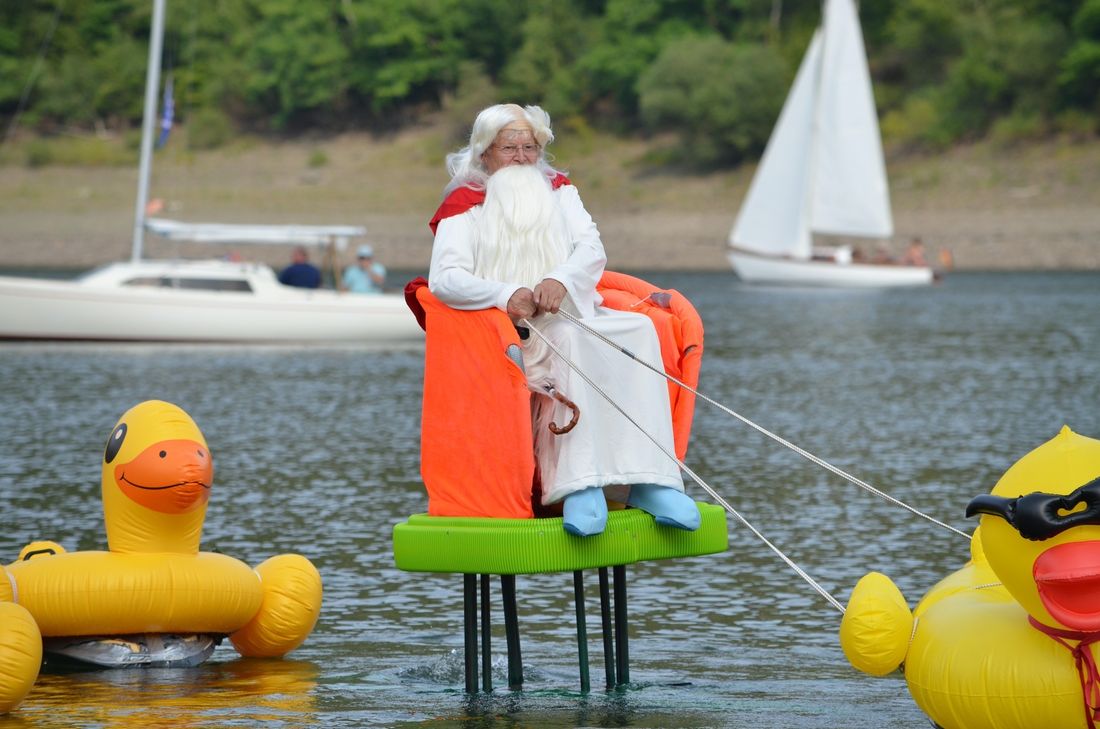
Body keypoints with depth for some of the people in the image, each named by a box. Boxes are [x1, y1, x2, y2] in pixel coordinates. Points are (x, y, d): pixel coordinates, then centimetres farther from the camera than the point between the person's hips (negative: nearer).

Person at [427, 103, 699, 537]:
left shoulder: (557, 191, 23)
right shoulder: (464, 204, 8)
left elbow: (591, 248, 6)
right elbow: (444, 278, -8)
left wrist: (561, 280, -18)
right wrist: (506, 295, -26)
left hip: (574, 313, 4)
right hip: (513, 329, -4)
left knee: (639, 330, -26)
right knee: (571, 342, -36)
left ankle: (647, 479, -37)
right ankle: (581, 485, -46)